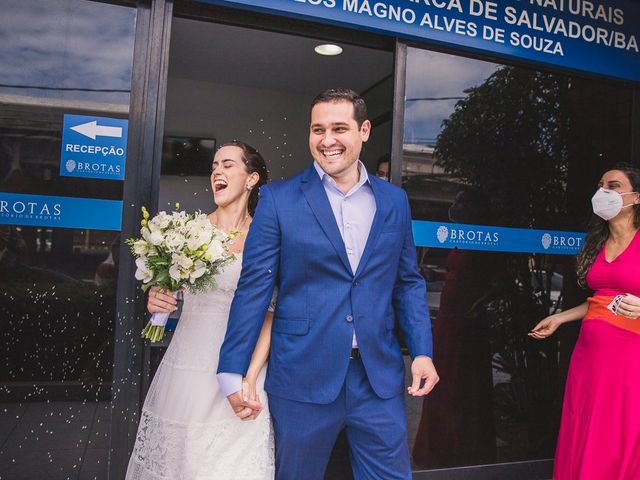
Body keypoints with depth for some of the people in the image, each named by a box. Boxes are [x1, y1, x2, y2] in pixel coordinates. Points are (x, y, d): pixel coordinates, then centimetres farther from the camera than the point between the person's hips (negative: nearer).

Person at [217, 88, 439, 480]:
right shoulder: (279, 198, -4)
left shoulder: (394, 200, 7)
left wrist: (422, 351, 2)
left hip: (380, 377, 3)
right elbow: (254, 286, -5)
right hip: (302, 377, -2)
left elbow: (408, 282, 11)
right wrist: (233, 370, -6)